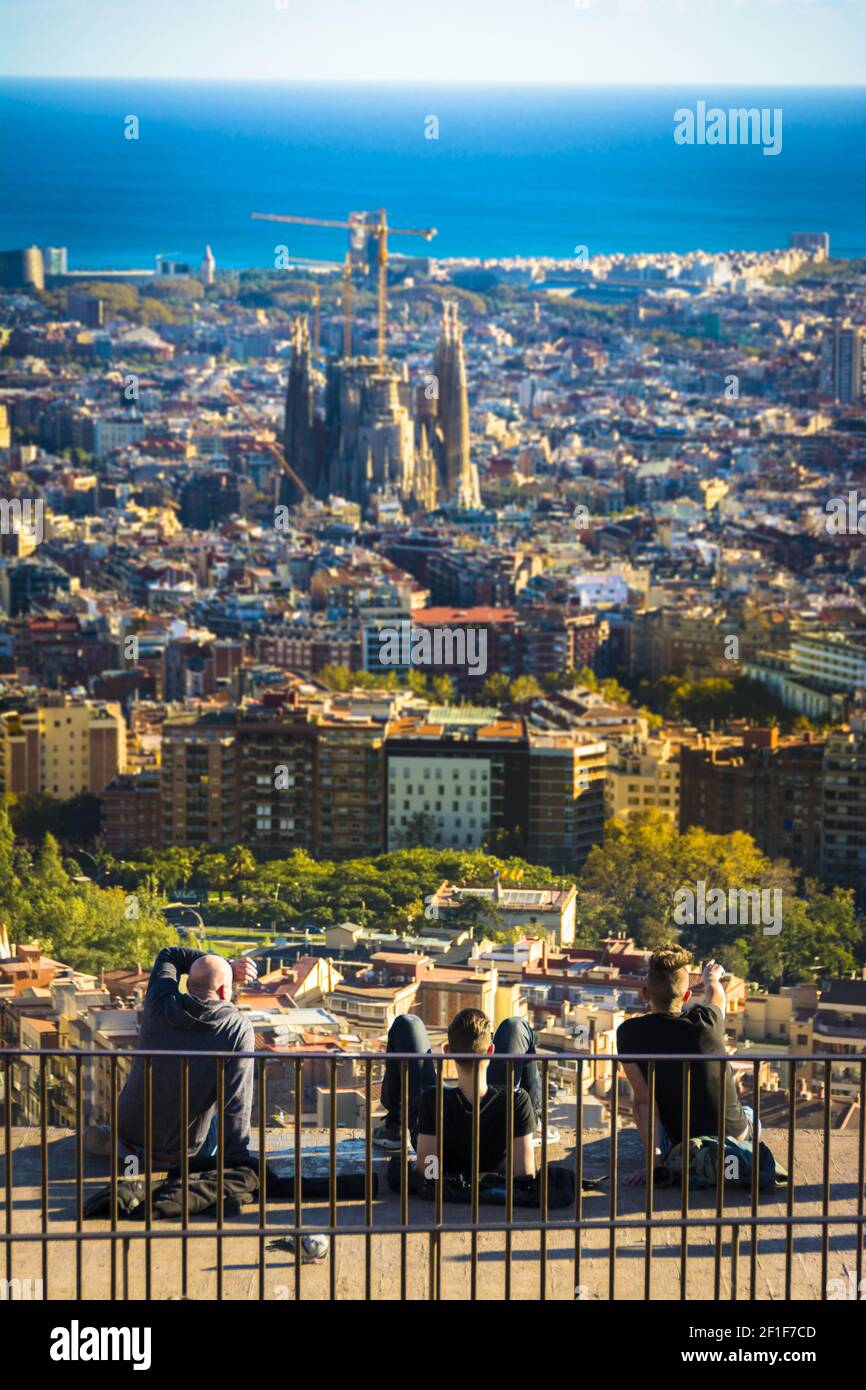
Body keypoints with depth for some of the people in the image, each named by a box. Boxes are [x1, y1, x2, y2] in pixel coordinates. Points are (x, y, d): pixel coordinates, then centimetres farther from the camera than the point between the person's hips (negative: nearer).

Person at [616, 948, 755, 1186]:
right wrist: (711, 978, 32)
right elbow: (714, 995, 8)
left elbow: (643, 1101, -22)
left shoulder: (629, 1033, -21)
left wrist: (652, 1158, -19)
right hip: (733, 1134, 1)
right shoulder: (706, 1021, -18)